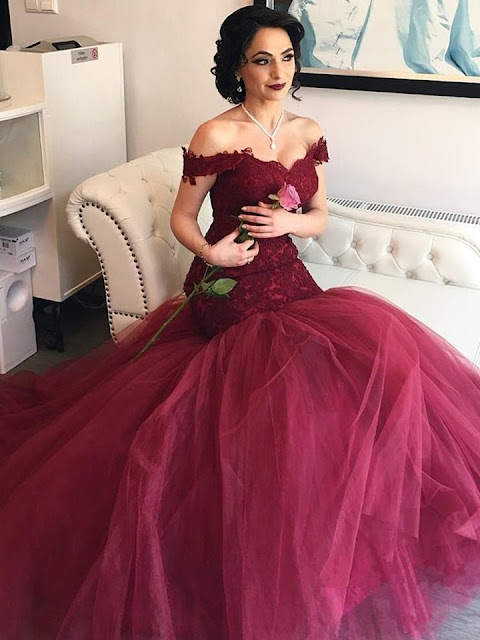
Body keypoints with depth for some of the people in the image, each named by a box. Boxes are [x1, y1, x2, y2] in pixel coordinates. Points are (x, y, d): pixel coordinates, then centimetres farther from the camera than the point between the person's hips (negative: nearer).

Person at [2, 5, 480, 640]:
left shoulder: (309, 133, 9)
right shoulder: (216, 135, -8)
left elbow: (320, 217, 14)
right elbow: (182, 218, -1)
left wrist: (289, 221, -7)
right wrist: (211, 252, -19)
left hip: (288, 280, 6)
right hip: (232, 287, -6)